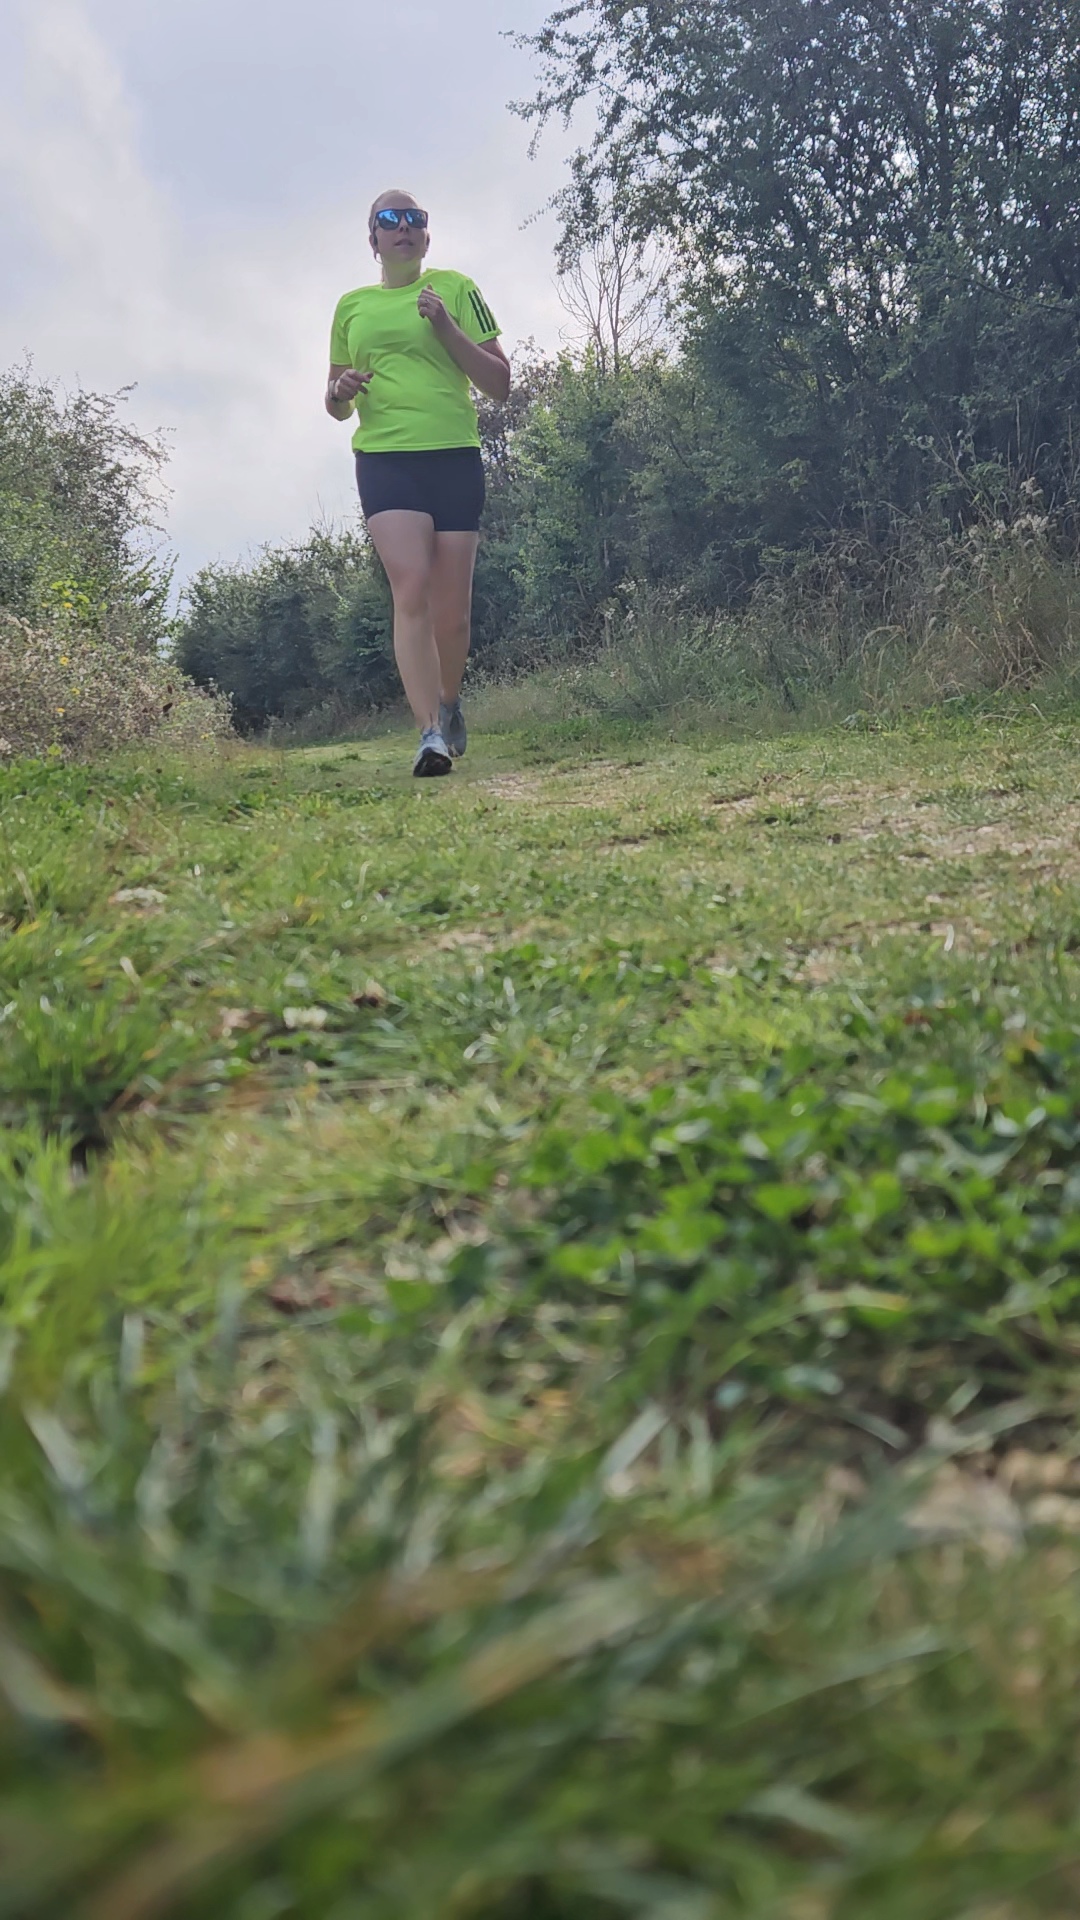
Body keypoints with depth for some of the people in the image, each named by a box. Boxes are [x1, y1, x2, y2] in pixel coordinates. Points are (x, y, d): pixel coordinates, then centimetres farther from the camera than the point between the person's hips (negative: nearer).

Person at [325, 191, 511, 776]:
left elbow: (499, 383, 6)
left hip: (455, 457, 0)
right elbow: (336, 407, 23)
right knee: (411, 587, -20)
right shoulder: (352, 305, 18)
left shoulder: (455, 289, 11)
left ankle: (449, 702, 29)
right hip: (384, 459, 0)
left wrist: (446, 327, -5)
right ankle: (431, 732, -26)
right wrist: (340, 390, -1)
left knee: (451, 607, 0)